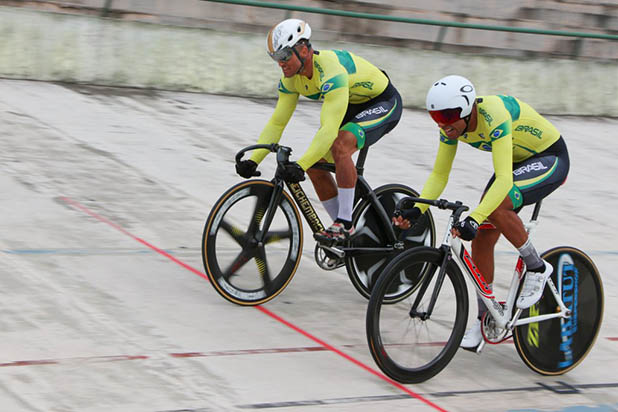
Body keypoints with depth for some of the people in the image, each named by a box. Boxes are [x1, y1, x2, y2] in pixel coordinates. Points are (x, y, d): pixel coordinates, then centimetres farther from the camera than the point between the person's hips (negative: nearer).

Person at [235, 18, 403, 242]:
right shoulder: (291, 77, -11)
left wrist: (300, 165, -50)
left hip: (383, 103, -9)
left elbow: (329, 129, -44)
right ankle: (344, 230, 8)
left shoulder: (331, 69, -37)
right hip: (352, 106, 9)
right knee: (315, 166, -4)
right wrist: (253, 160, -18)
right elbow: (276, 122, -7)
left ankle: (345, 223, -25)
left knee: (340, 146, -33)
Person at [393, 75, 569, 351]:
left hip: (550, 159, -8)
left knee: (497, 206, -32)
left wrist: (474, 219, -52)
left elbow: (504, 180, -42)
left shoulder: (495, 115, -35)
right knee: (481, 239, -1)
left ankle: (537, 268, -11)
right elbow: (439, 175, -6)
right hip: (517, 162, 8)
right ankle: (485, 317, 12)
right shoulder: (453, 124, -13)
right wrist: (416, 210, -22)